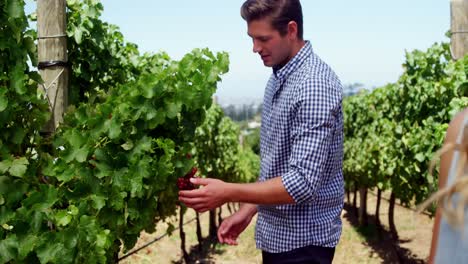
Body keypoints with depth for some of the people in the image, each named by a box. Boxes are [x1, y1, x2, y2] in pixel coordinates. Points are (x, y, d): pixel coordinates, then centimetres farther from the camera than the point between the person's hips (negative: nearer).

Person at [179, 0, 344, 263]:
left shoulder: (314, 85, -23)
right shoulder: (279, 78, 7)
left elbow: (303, 183, -27)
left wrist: (229, 192, -26)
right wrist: (249, 210, 9)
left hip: (302, 241, -8)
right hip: (277, 234, 8)